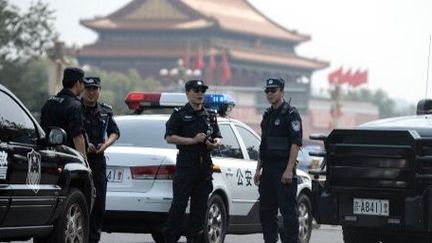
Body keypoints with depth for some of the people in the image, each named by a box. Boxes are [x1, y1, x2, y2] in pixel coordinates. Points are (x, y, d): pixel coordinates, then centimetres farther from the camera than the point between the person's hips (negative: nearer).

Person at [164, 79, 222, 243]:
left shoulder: (210, 116, 17)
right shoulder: (180, 115, 1)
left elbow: (218, 136, 24)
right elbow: (170, 137, -7)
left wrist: (215, 142, -1)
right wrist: (192, 140, -15)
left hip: (204, 165, 5)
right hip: (185, 164, -5)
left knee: (200, 205, 5)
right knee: (179, 204, -10)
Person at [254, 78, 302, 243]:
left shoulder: (291, 114, -7)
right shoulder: (268, 115, 18)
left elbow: (296, 143, -15)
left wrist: (289, 169, -21)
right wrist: (258, 170, 17)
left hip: (284, 169, -8)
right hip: (268, 170, 8)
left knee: (288, 211, -7)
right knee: (266, 211, 9)